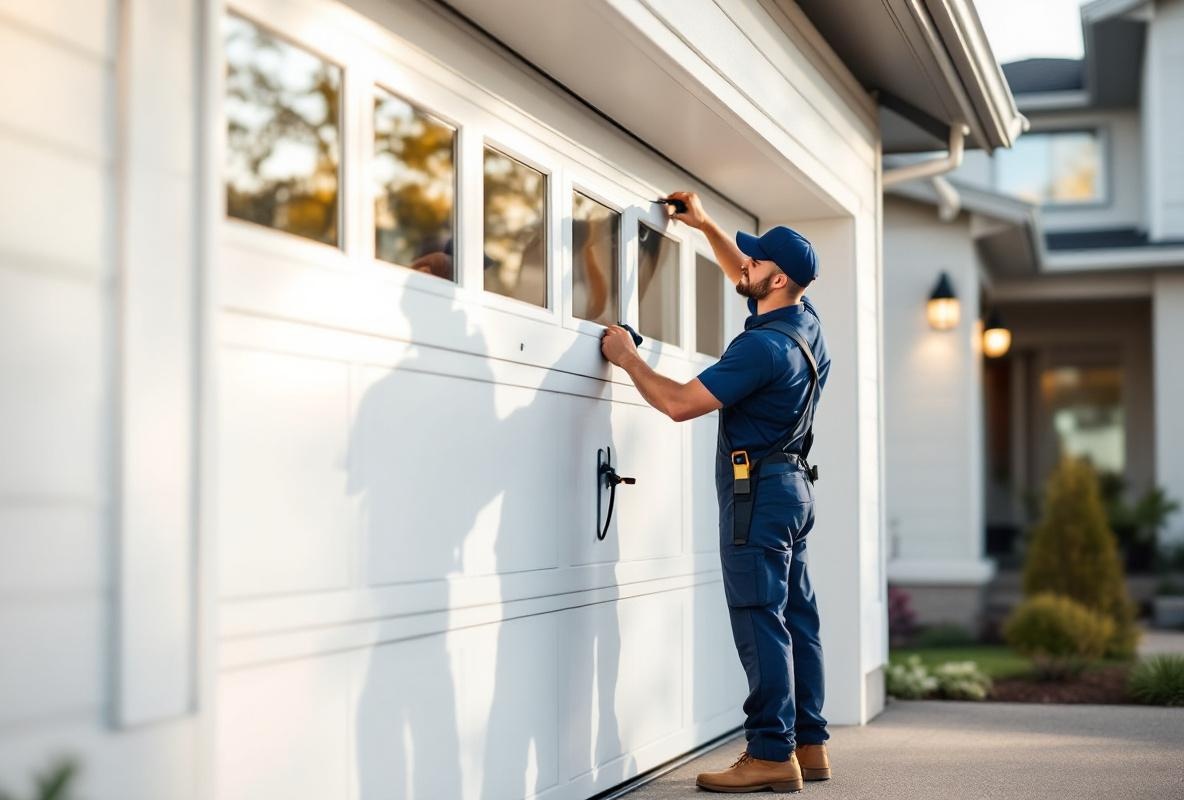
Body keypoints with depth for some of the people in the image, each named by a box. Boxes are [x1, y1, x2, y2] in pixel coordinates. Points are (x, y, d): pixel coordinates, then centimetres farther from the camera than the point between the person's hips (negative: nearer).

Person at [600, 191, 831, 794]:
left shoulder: (763, 346, -21)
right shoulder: (804, 319, 8)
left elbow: (679, 403, -19)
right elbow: (742, 276, 28)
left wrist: (627, 359, -6)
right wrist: (706, 226, 23)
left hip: (757, 487, -10)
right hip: (791, 481, 10)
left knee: (759, 620, -8)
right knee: (795, 615, 10)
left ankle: (772, 754, -7)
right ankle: (808, 743, 15)